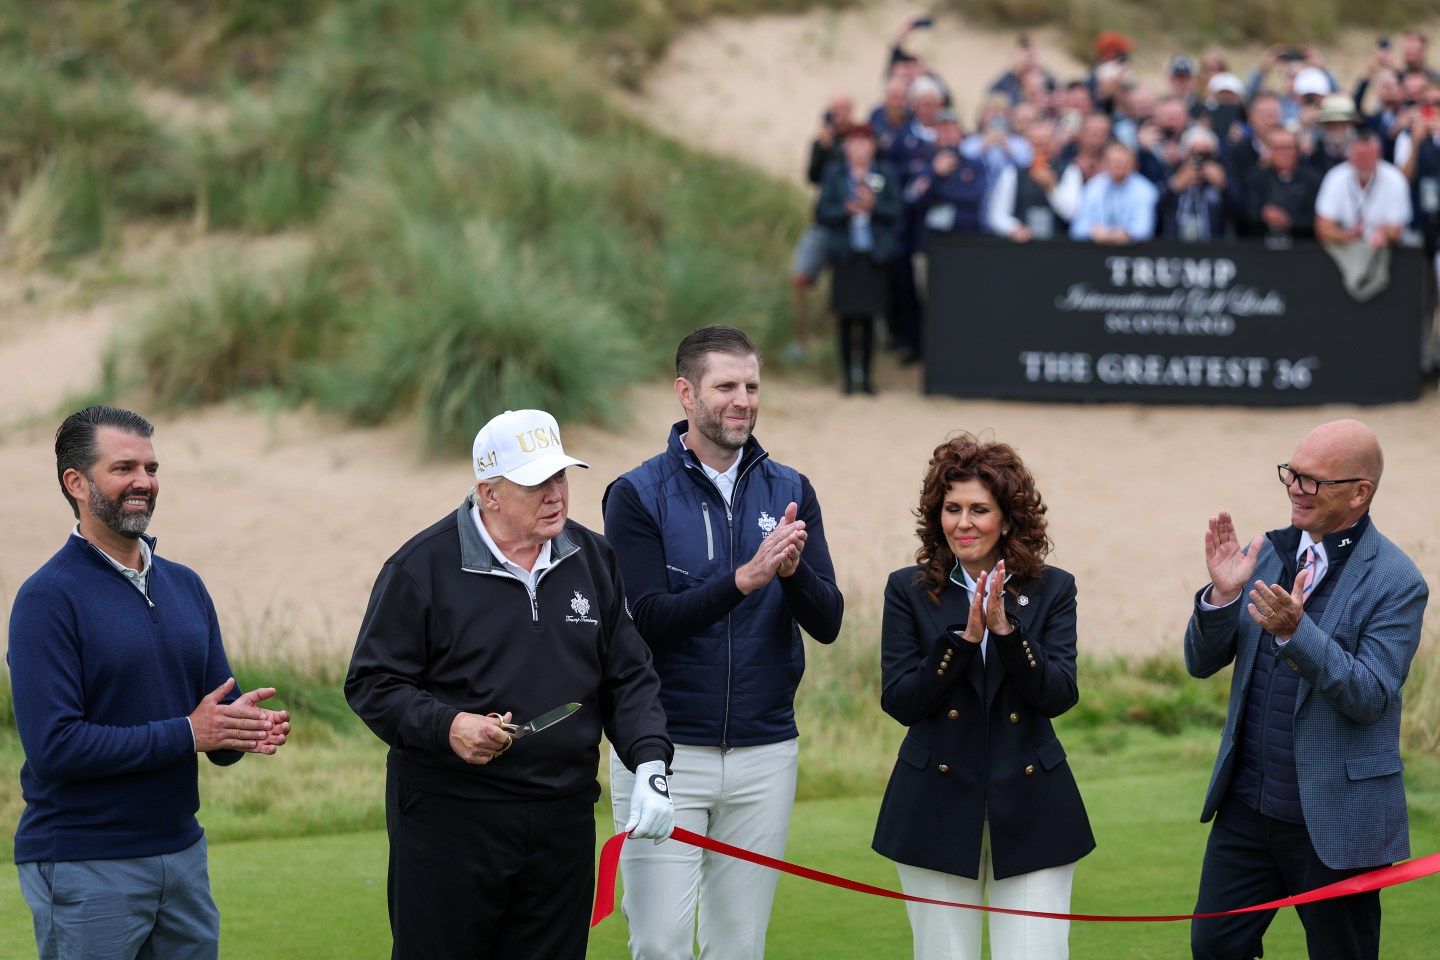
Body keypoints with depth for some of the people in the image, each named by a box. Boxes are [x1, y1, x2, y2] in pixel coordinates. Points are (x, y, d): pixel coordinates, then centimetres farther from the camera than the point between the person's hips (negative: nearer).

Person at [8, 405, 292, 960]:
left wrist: (245, 729, -11)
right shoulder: (49, 598, -11)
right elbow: (54, 746, -19)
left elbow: (217, 703, 14)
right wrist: (187, 733, -18)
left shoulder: (184, 586, 11)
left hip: (182, 852, 6)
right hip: (84, 869, -6)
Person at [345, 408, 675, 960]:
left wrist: (651, 764, -4)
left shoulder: (594, 561, 9)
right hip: (448, 817, -5)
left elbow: (629, 679, 12)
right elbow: (372, 684, -6)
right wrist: (446, 727, -22)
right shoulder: (423, 567, -7)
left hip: (563, 825, 5)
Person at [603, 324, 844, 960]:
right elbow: (647, 619, -14)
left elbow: (827, 622, 0)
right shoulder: (638, 496, -3)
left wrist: (793, 570, -21)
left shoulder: (790, 493, 7)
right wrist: (745, 578, -26)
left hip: (764, 752, 3)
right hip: (665, 750, -3)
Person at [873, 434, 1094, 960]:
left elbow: (1060, 696, -6)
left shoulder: (1051, 589, 5)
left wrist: (1005, 628, -18)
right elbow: (898, 701, -5)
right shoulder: (908, 591, 4)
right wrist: (965, 637, -15)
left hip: (1029, 808, 0)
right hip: (939, 808, 0)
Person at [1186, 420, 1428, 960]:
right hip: (1248, 805, 6)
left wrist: (1295, 631, -32)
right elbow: (1201, 663, 6)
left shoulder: (1396, 582, -12)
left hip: (1334, 822, -5)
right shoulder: (1269, 552, 6)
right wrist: (1222, 595, -14)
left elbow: (1371, 697, -20)